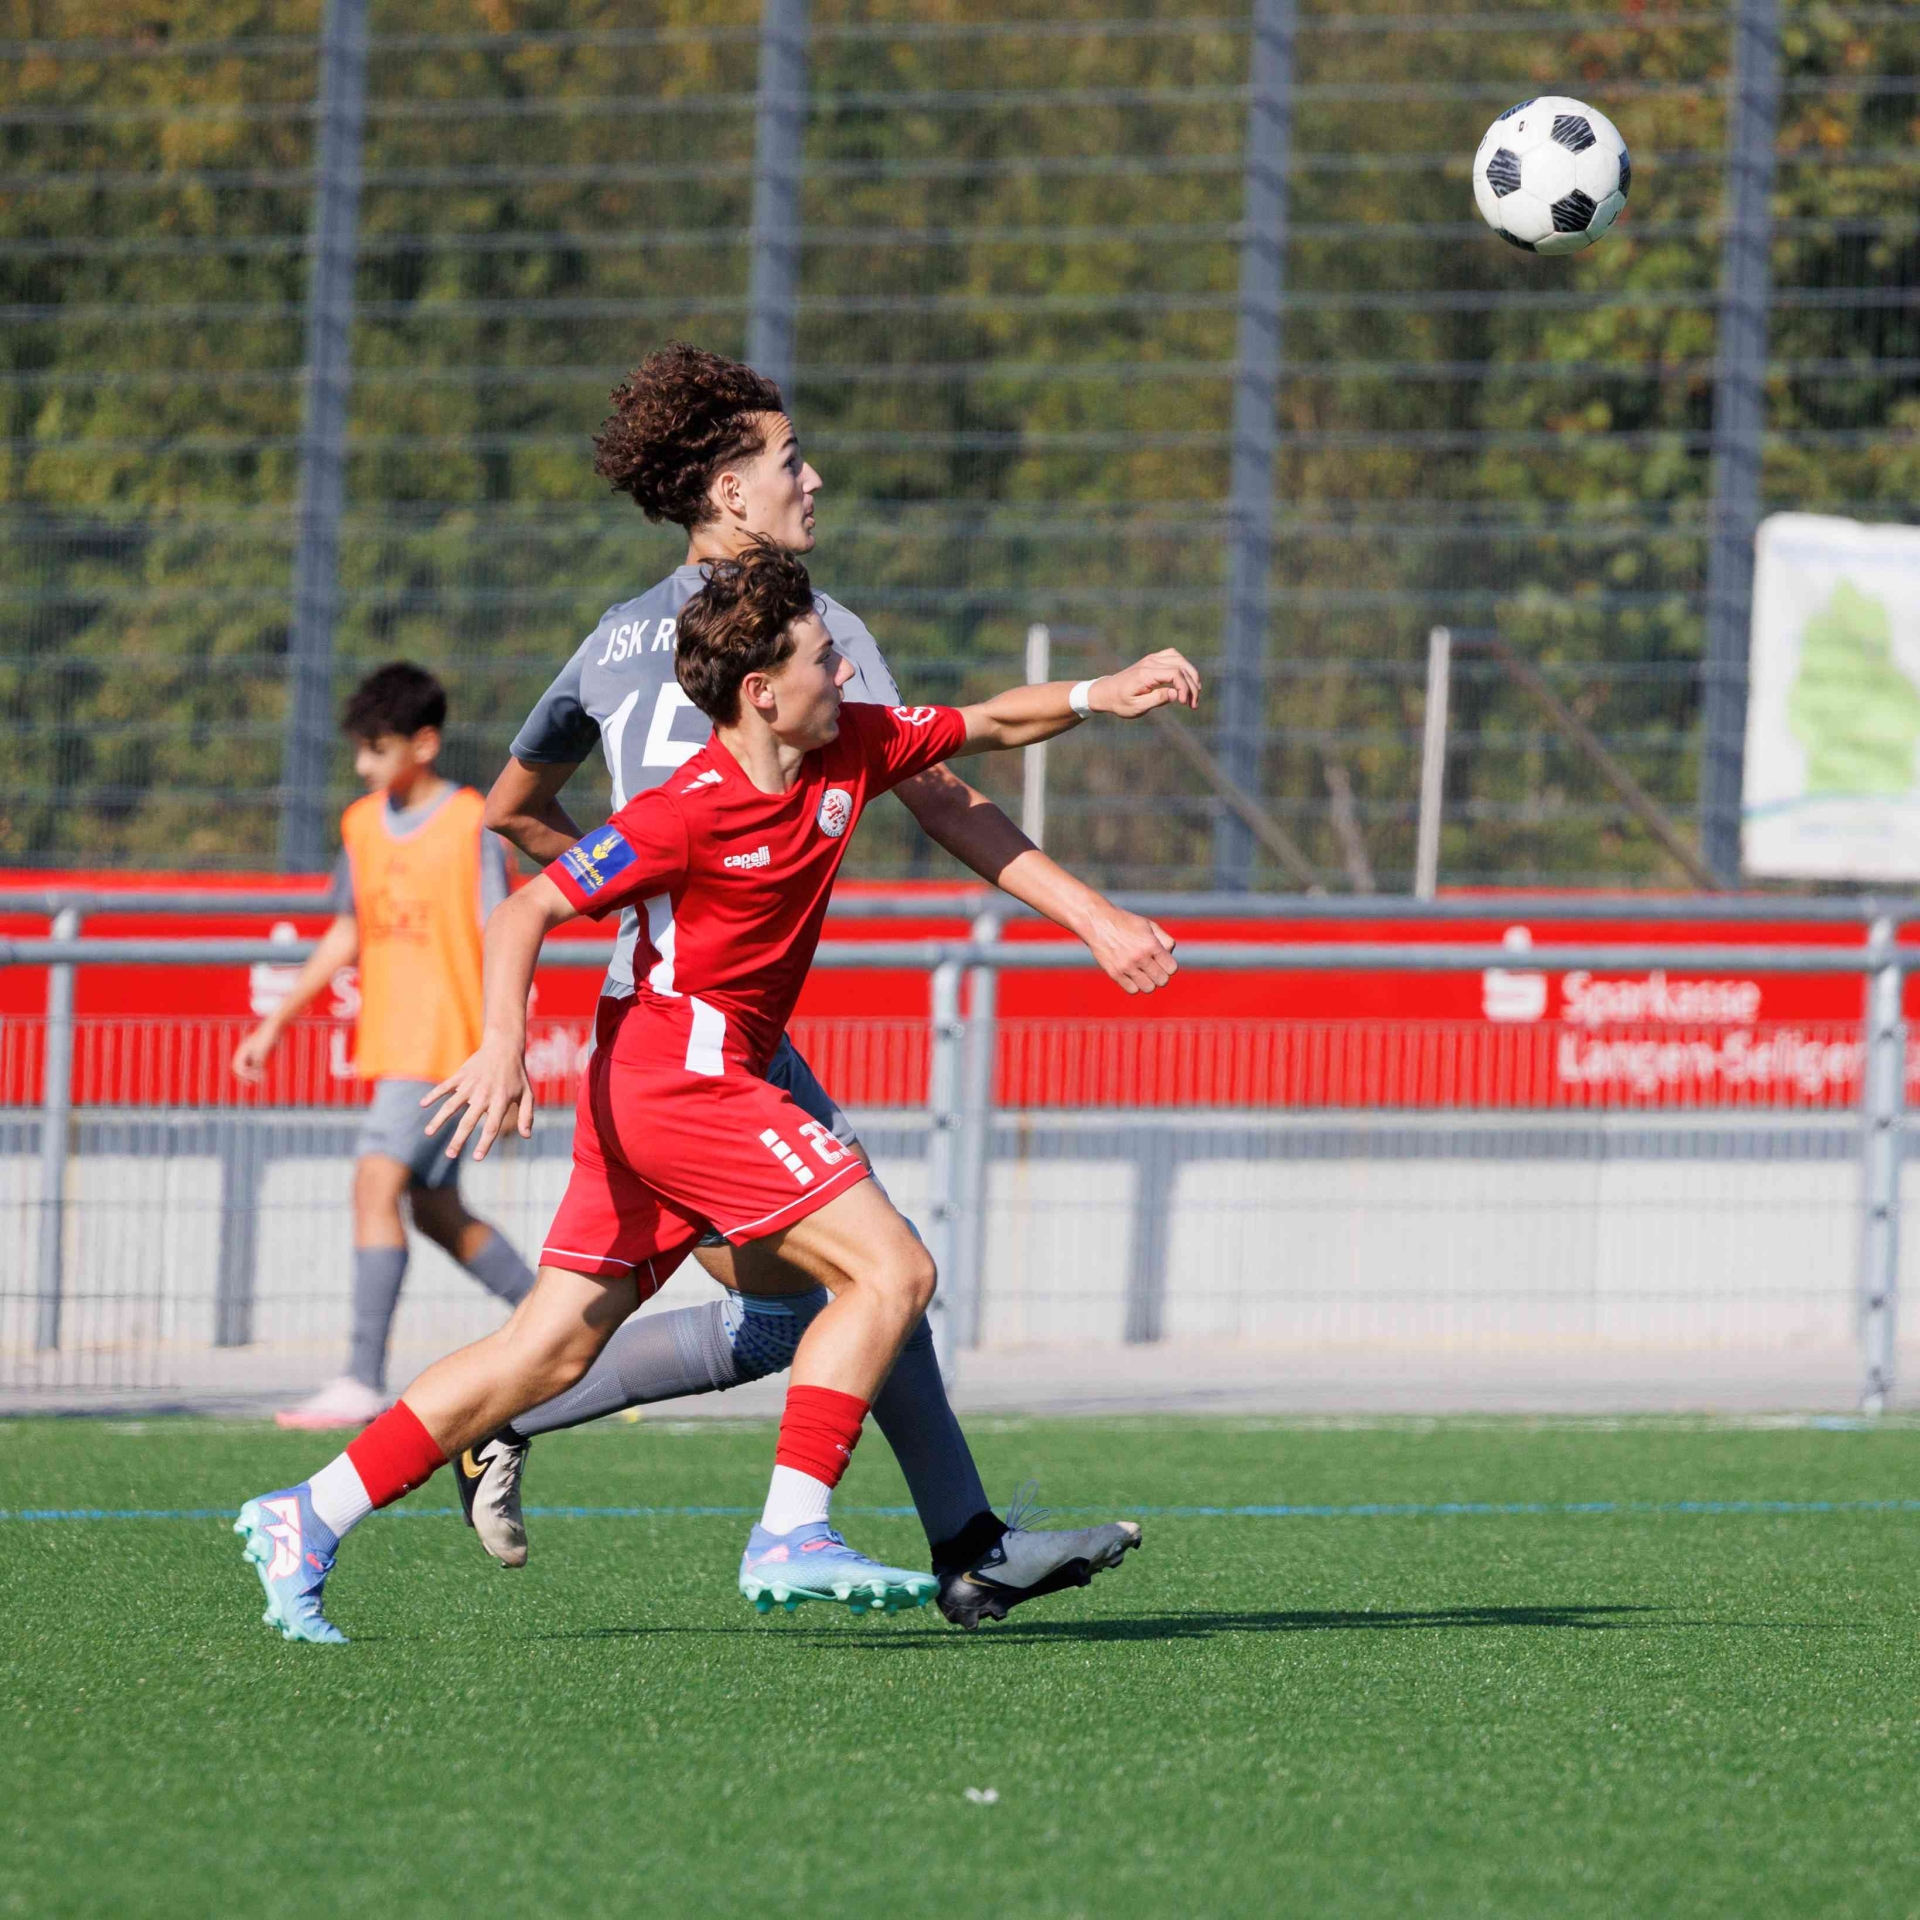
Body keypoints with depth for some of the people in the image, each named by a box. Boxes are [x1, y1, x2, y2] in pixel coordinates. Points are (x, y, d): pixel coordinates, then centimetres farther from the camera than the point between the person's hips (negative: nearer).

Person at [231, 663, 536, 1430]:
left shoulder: (472, 826, -10)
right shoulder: (363, 824, 10)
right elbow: (348, 932, 21)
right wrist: (279, 1020, 19)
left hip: (448, 1044, -8)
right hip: (391, 1046, 8)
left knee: (378, 1183, -18)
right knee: (435, 1212, 13)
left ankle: (363, 1381, -21)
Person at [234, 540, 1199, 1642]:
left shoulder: (849, 748, 5)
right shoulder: (689, 812, -17)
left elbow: (985, 727, 21)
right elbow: (525, 913, -15)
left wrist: (1099, 697, 6)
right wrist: (505, 1043, -29)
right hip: (679, 1073, -9)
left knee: (554, 1349, 8)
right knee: (894, 1270, -12)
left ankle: (307, 1521, 10)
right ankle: (792, 1536, -14)